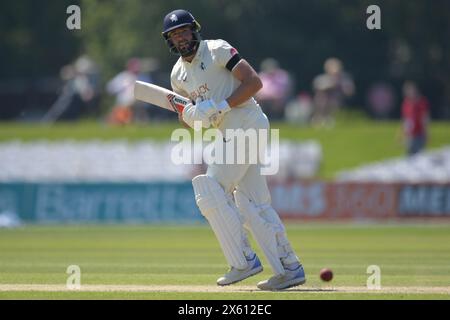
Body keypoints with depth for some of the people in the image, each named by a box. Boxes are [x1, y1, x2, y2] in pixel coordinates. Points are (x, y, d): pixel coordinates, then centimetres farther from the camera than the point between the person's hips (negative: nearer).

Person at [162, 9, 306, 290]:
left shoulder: (217, 50, -9)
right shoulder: (179, 75, 14)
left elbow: (254, 82, -15)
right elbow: (189, 118, 19)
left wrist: (221, 106, -21)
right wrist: (188, 116, -5)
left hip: (248, 125, -9)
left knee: (211, 191, -13)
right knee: (252, 204, 7)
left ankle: (244, 261, -9)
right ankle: (290, 269, 11)